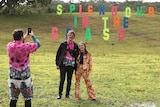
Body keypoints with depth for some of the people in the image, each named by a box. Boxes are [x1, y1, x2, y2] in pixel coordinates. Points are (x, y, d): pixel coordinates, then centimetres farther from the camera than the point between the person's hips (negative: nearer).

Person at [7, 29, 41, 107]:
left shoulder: (9, 46, -2)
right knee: (28, 98, 8)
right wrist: (33, 36, 15)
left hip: (12, 76, 5)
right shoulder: (26, 46, -16)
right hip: (24, 76, -5)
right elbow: (38, 44, 0)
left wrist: (25, 38, 25)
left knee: (13, 98, 12)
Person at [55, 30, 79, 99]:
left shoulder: (75, 46, 5)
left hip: (71, 65, 2)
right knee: (62, 80, -1)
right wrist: (57, 64, -2)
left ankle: (67, 94, 18)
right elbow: (58, 54, 2)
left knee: (69, 80, 8)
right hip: (63, 65, -2)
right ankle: (60, 94, 8)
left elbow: (77, 56, 11)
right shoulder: (63, 44, 0)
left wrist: (76, 66, 6)